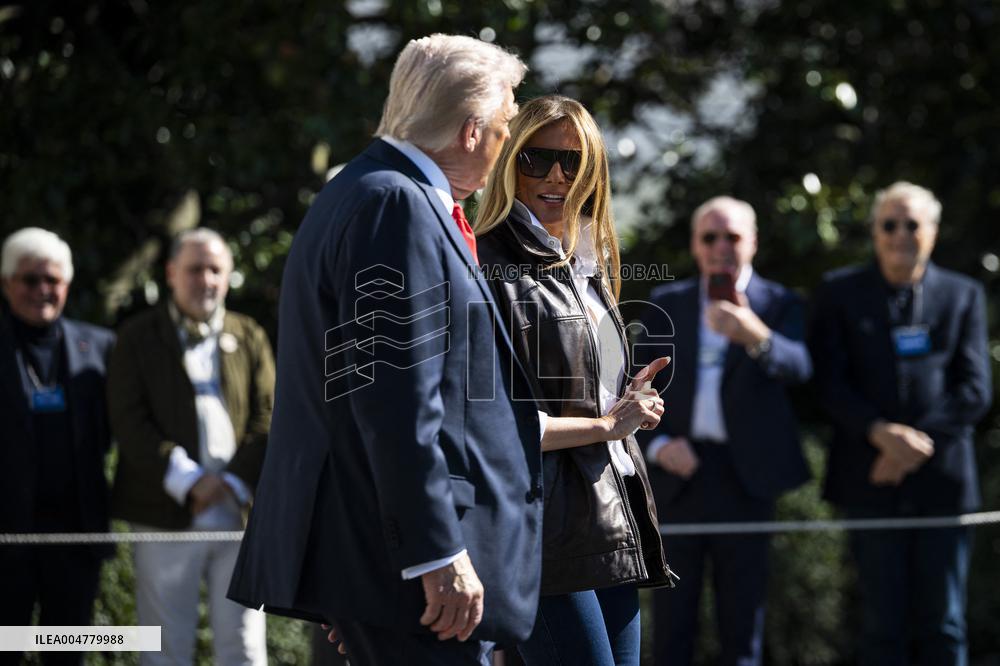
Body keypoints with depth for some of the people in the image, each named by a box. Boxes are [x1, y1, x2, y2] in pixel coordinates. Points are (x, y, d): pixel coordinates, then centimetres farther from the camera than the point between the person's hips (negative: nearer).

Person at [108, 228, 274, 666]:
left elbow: (268, 420, 6)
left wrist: (234, 483, -10)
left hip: (239, 513, 2)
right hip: (166, 516, -2)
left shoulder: (249, 337, 14)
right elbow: (130, 422, -4)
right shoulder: (139, 337, 6)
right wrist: (188, 481, -14)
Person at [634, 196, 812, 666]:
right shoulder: (665, 305, 10)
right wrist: (657, 443, -10)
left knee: (743, 616, 3)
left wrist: (757, 336, -38)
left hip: (745, 477, -1)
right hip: (680, 470, 2)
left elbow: (798, 367, -16)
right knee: (672, 616, 4)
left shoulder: (779, 305, 4)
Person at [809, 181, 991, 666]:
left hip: (942, 479, 1)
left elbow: (976, 389, 1)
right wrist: (880, 432, -17)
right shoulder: (840, 293, 7)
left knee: (942, 625, 3)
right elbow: (830, 382, -1)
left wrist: (919, 440, -12)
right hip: (871, 480, -1)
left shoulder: (963, 295, 9)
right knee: (883, 625, 1)